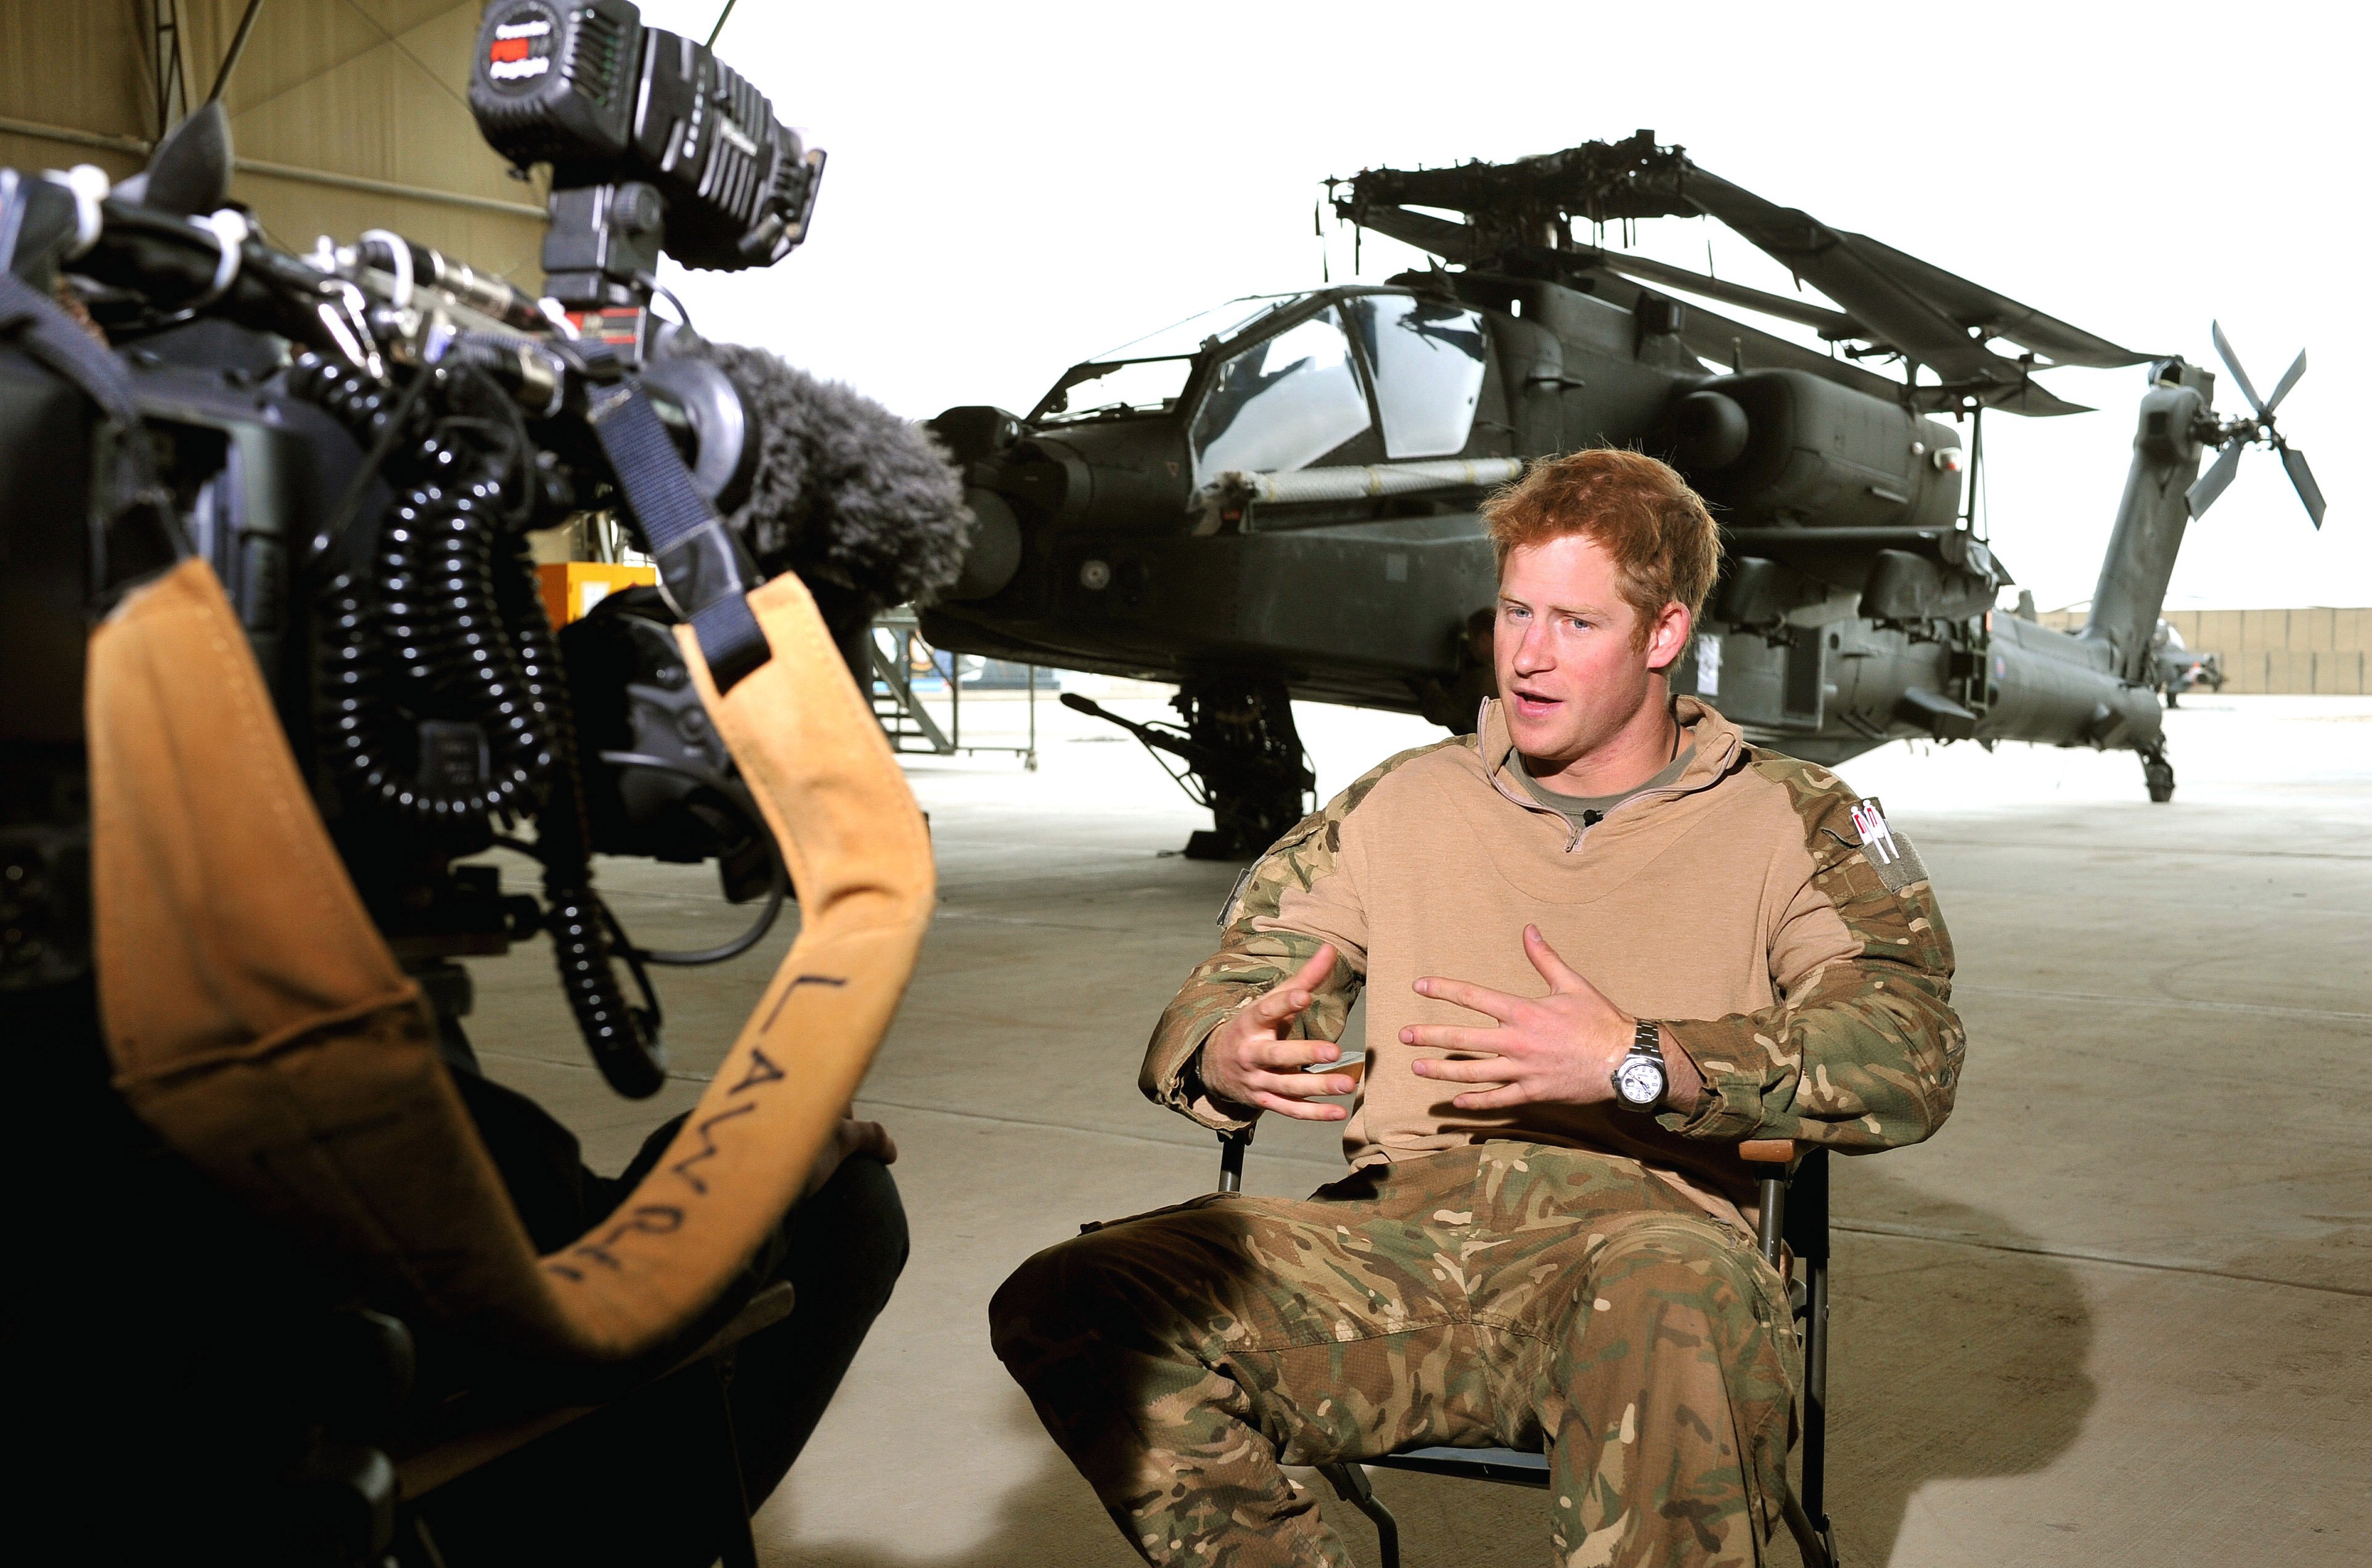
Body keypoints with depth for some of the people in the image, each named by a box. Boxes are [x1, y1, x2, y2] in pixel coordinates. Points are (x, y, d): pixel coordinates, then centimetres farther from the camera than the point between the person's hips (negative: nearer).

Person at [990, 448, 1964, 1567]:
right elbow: (1215, 1001, 19)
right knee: (1062, 1309, -21)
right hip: (1397, 1234, 3)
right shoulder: (1403, 804, 20)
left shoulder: (1793, 824, 11)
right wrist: (1229, 1055, -7)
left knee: (1679, 1295, -41)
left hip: (1642, 1232, -3)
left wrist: (1639, 1062, -18)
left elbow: (1912, 1051, -5)